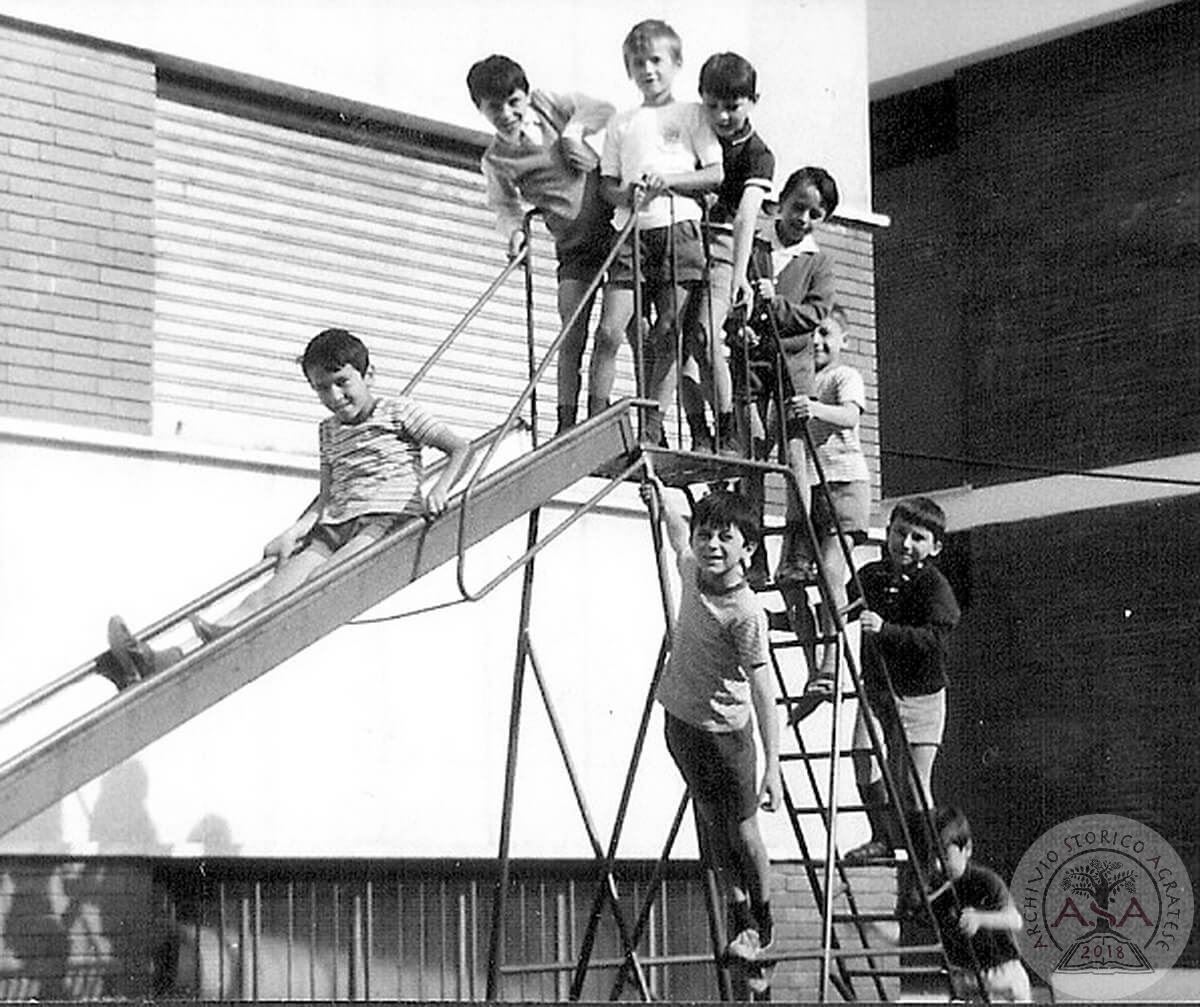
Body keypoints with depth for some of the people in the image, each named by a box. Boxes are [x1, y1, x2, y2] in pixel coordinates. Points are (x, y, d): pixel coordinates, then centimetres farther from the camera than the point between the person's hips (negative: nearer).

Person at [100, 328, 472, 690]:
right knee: (283, 582, -22)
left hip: (389, 519, -4)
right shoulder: (328, 431, 24)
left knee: (322, 579, -32)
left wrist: (439, 489, -17)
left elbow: (460, 448, 2)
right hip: (334, 525, 4)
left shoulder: (399, 412, 6)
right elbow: (326, 496, 18)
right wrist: (294, 532, 0)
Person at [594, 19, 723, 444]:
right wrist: (627, 194, -6)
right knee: (609, 330, -10)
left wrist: (668, 179, -10)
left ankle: (653, 427, -2)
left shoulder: (692, 114, 11)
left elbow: (716, 174, 4)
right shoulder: (621, 123, 19)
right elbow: (607, 183, 17)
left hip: (678, 229, -2)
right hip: (631, 231, 2)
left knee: (666, 335, -5)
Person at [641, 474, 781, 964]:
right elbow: (679, 539, 25)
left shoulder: (745, 613, -24)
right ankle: (741, 922, 26)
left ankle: (763, 923, 25)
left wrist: (773, 767, -26)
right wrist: (662, 504, 15)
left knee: (742, 832, 6)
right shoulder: (692, 570, -4)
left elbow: (762, 690, -24)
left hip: (723, 731, -7)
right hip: (680, 721, 7)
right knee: (714, 831, 14)